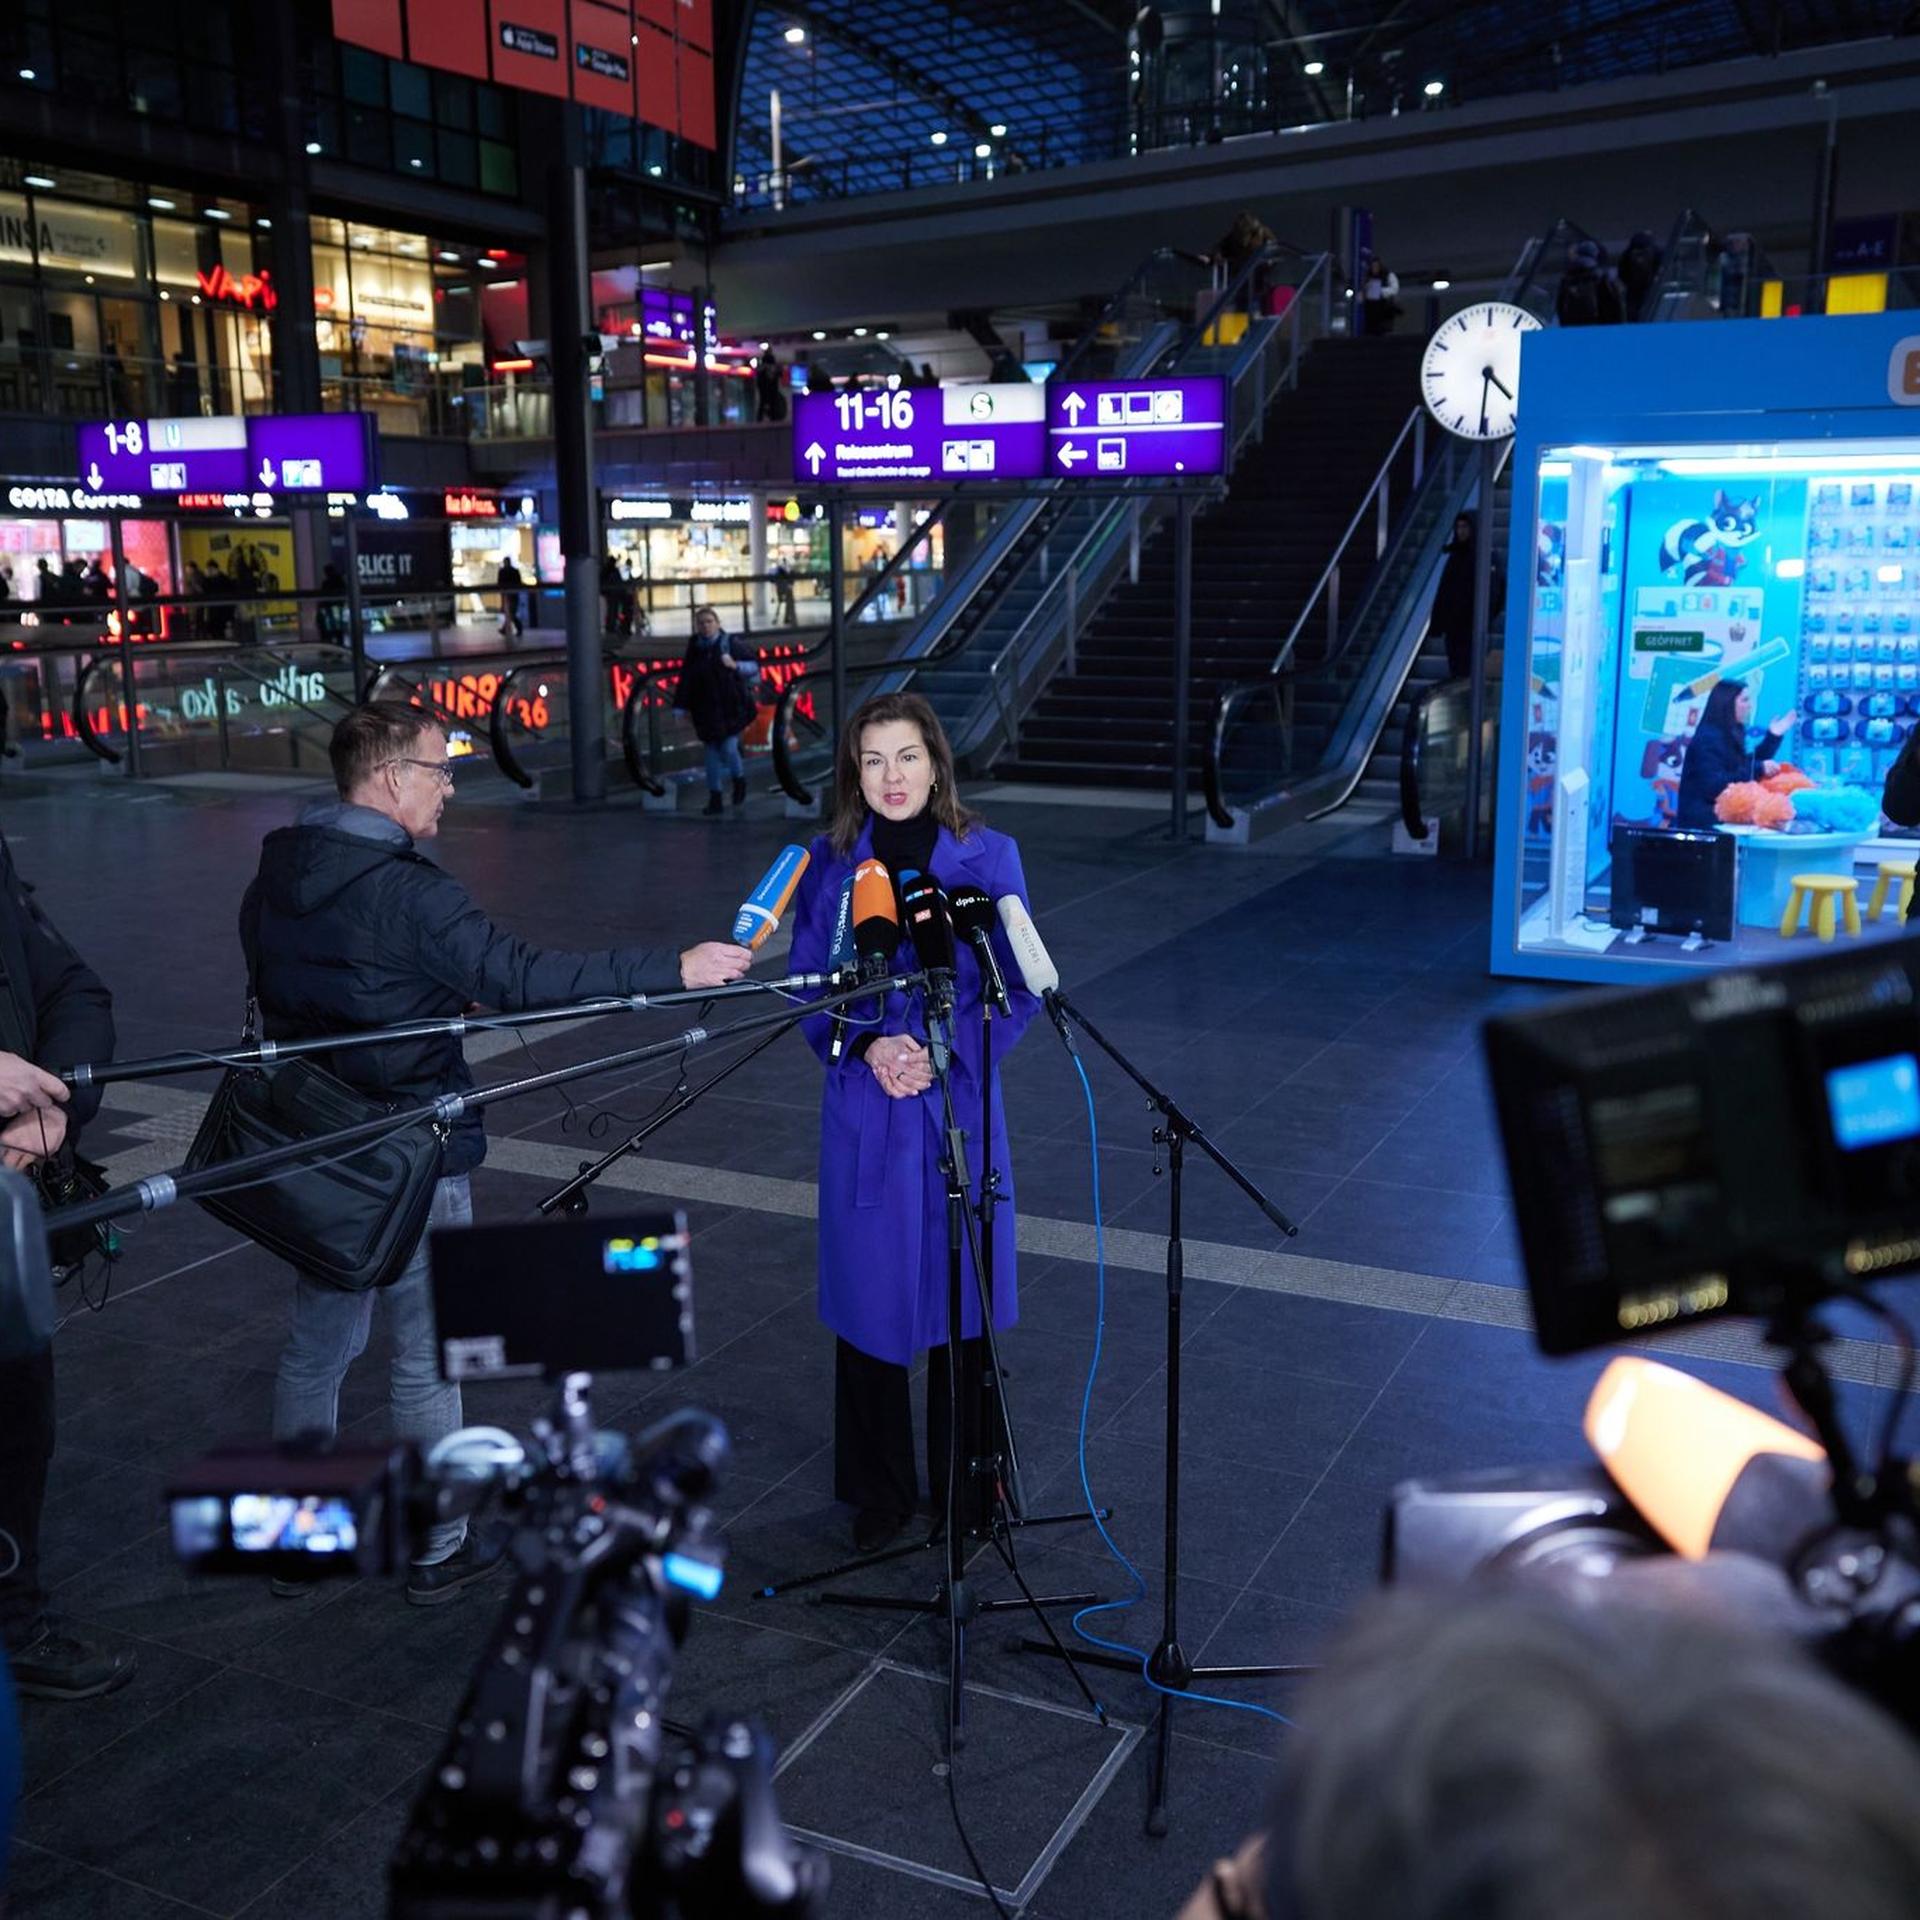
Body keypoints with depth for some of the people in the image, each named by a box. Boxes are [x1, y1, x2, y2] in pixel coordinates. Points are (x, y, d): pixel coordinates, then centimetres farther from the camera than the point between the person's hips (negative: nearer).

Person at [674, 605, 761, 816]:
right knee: (712, 752, 5)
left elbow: (754, 665, 0)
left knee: (729, 748, -9)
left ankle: (739, 781, 23)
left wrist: (736, 666, -19)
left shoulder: (731, 644, -5)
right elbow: (686, 679, 7)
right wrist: (682, 707, 5)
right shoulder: (694, 648, 4)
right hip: (706, 710, 3)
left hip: (731, 707, -3)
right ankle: (715, 799, 13)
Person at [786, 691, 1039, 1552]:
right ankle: (879, 1490, 27)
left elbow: (1018, 988, -2)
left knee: (961, 1290, 9)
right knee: (869, 1294, 8)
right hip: (863, 1110, 1)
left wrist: (945, 1054, -15)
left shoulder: (987, 857, -4)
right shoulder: (828, 863, 0)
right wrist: (868, 1047, -15)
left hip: (958, 1105, -1)